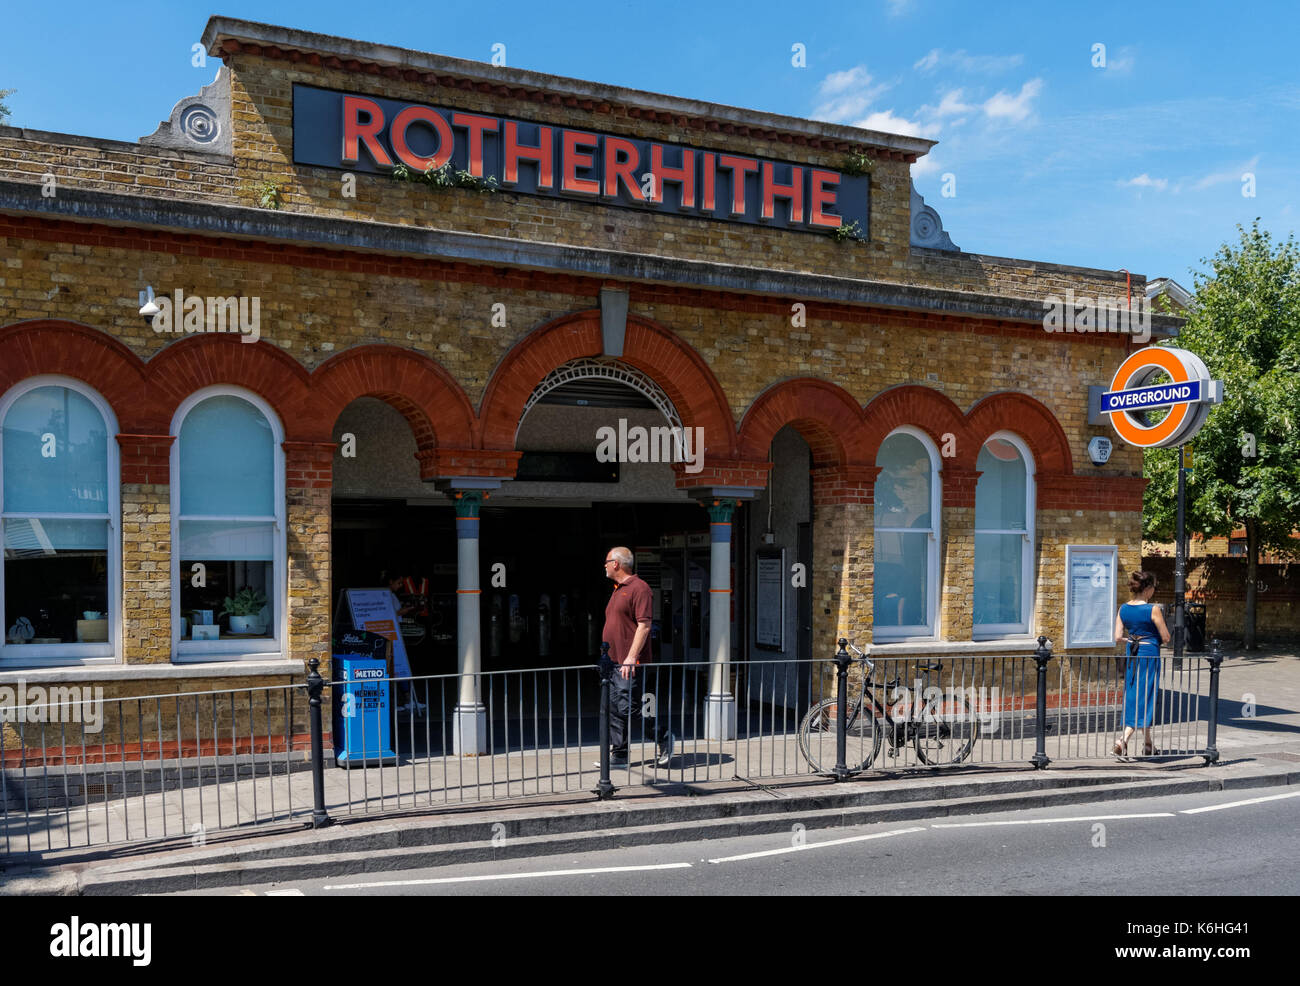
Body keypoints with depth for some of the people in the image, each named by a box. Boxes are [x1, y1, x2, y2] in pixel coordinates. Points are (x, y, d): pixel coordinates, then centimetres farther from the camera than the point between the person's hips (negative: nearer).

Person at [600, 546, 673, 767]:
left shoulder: (639, 588, -12)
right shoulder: (617, 589, 19)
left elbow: (644, 626, -18)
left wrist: (631, 658, -23)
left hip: (629, 663, -9)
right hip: (613, 662, 9)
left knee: (629, 708, -9)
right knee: (613, 710, 7)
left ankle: (663, 737, 8)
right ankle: (618, 755, 12)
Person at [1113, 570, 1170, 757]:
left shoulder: (1123, 609, 1)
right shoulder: (1153, 610, -14)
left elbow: (1118, 638, 0)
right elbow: (1166, 638, -9)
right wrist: (1151, 638, 11)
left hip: (1132, 654, 6)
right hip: (1149, 654, -6)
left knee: (1133, 697, 15)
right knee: (1144, 698, 0)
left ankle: (1148, 744, 26)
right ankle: (1124, 740, -14)